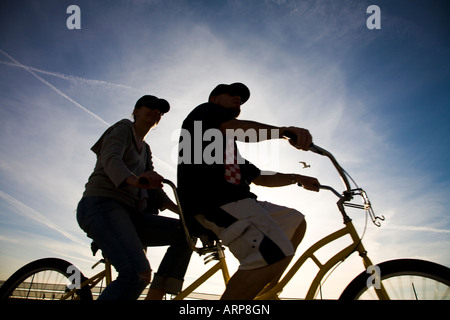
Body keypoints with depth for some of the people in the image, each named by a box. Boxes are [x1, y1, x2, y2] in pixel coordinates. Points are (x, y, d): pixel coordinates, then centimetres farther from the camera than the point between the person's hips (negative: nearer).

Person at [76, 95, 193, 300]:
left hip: (126, 213, 9)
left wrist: (180, 209, 3)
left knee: (186, 232, -9)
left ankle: (154, 297, -14)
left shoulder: (145, 149, 29)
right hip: (102, 205, -8)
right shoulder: (123, 128, 5)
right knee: (138, 274, -31)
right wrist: (134, 180, -38)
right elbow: (110, 160, -16)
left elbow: (152, 186, 20)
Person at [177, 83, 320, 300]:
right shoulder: (205, 111, 11)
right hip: (213, 202, -10)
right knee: (276, 253, -27)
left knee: (295, 222, 11)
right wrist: (285, 131, -27)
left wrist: (296, 178, 19)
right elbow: (239, 129, -12)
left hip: (233, 202, 10)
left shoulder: (228, 145, 37)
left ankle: (263, 292, 6)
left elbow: (261, 178, 33)